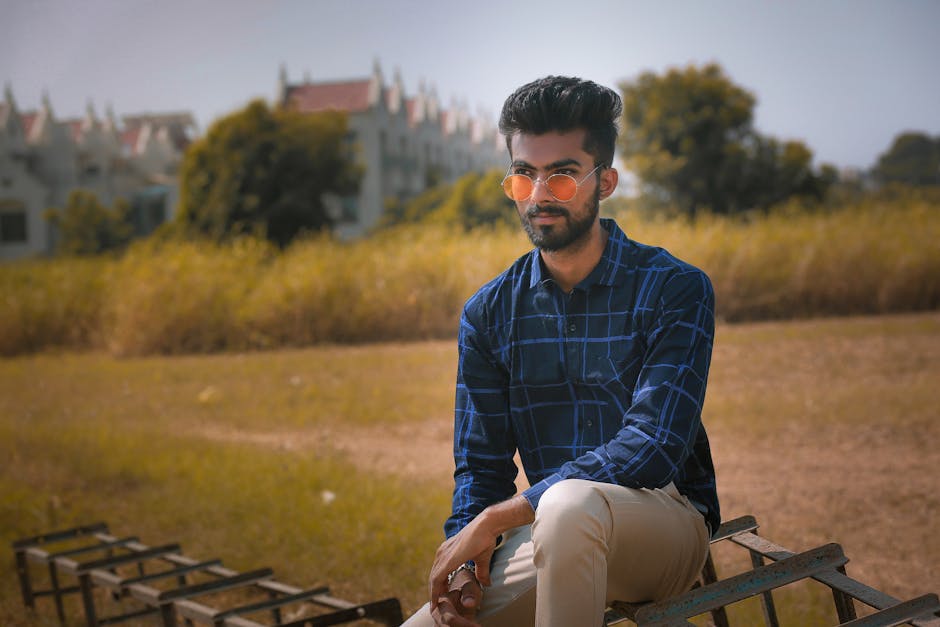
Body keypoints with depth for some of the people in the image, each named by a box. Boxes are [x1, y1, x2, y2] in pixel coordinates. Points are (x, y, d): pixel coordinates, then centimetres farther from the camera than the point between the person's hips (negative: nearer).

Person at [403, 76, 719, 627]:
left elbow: (652, 447, -20)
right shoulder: (488, 313, 6)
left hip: (665, 526, -3)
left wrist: (494, 518, -23)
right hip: (552, 537, 4)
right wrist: (465, 562, -15)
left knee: (569, 503, -37)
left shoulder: (675, 290, -9)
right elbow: (481, 463, 7)